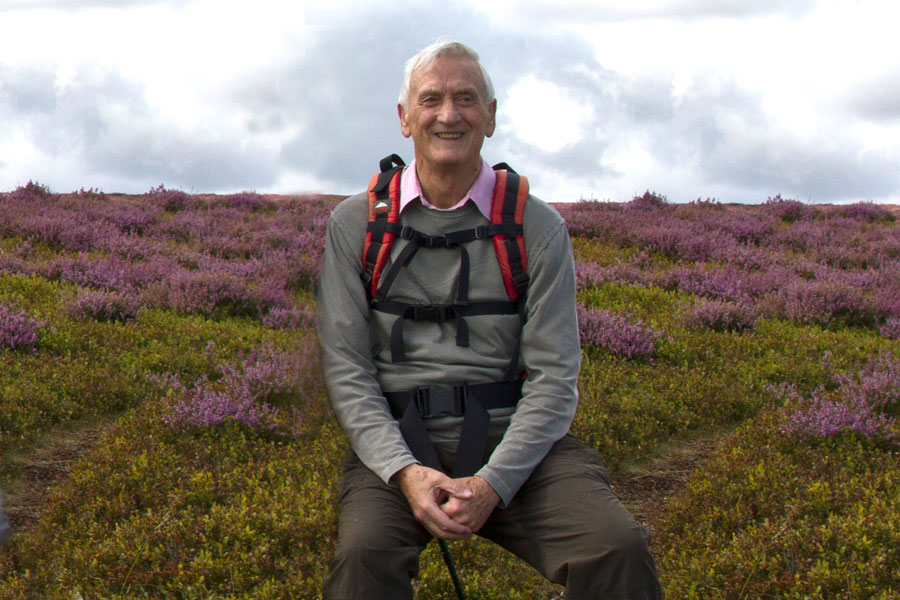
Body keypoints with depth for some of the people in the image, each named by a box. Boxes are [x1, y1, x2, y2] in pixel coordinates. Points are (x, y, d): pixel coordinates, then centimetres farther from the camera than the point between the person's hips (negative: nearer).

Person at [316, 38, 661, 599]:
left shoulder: (538, 228, 4)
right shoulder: (355, 225, 6)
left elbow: (554, 377, 0)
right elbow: (346, 367, 2)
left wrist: (492, 483, -16)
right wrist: (405, 470, -15)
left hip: (512, 436, 0)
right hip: (398, 442, 0)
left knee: (618, 551, -27)